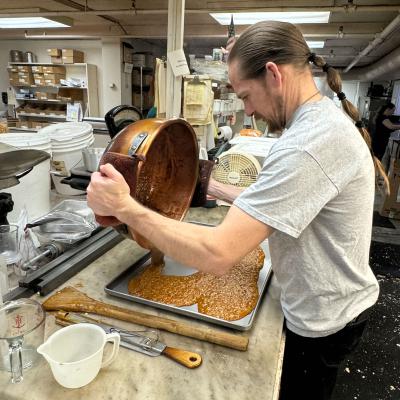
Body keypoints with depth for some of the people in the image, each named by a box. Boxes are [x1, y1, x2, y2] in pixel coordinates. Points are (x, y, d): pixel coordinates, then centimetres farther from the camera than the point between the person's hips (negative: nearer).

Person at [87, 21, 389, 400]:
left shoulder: (307, 145, -33)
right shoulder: (328, 117, 1)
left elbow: (216, 254, -37)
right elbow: (281, 201, 8)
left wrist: (125, 207, -28)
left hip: (322, 320, -8)